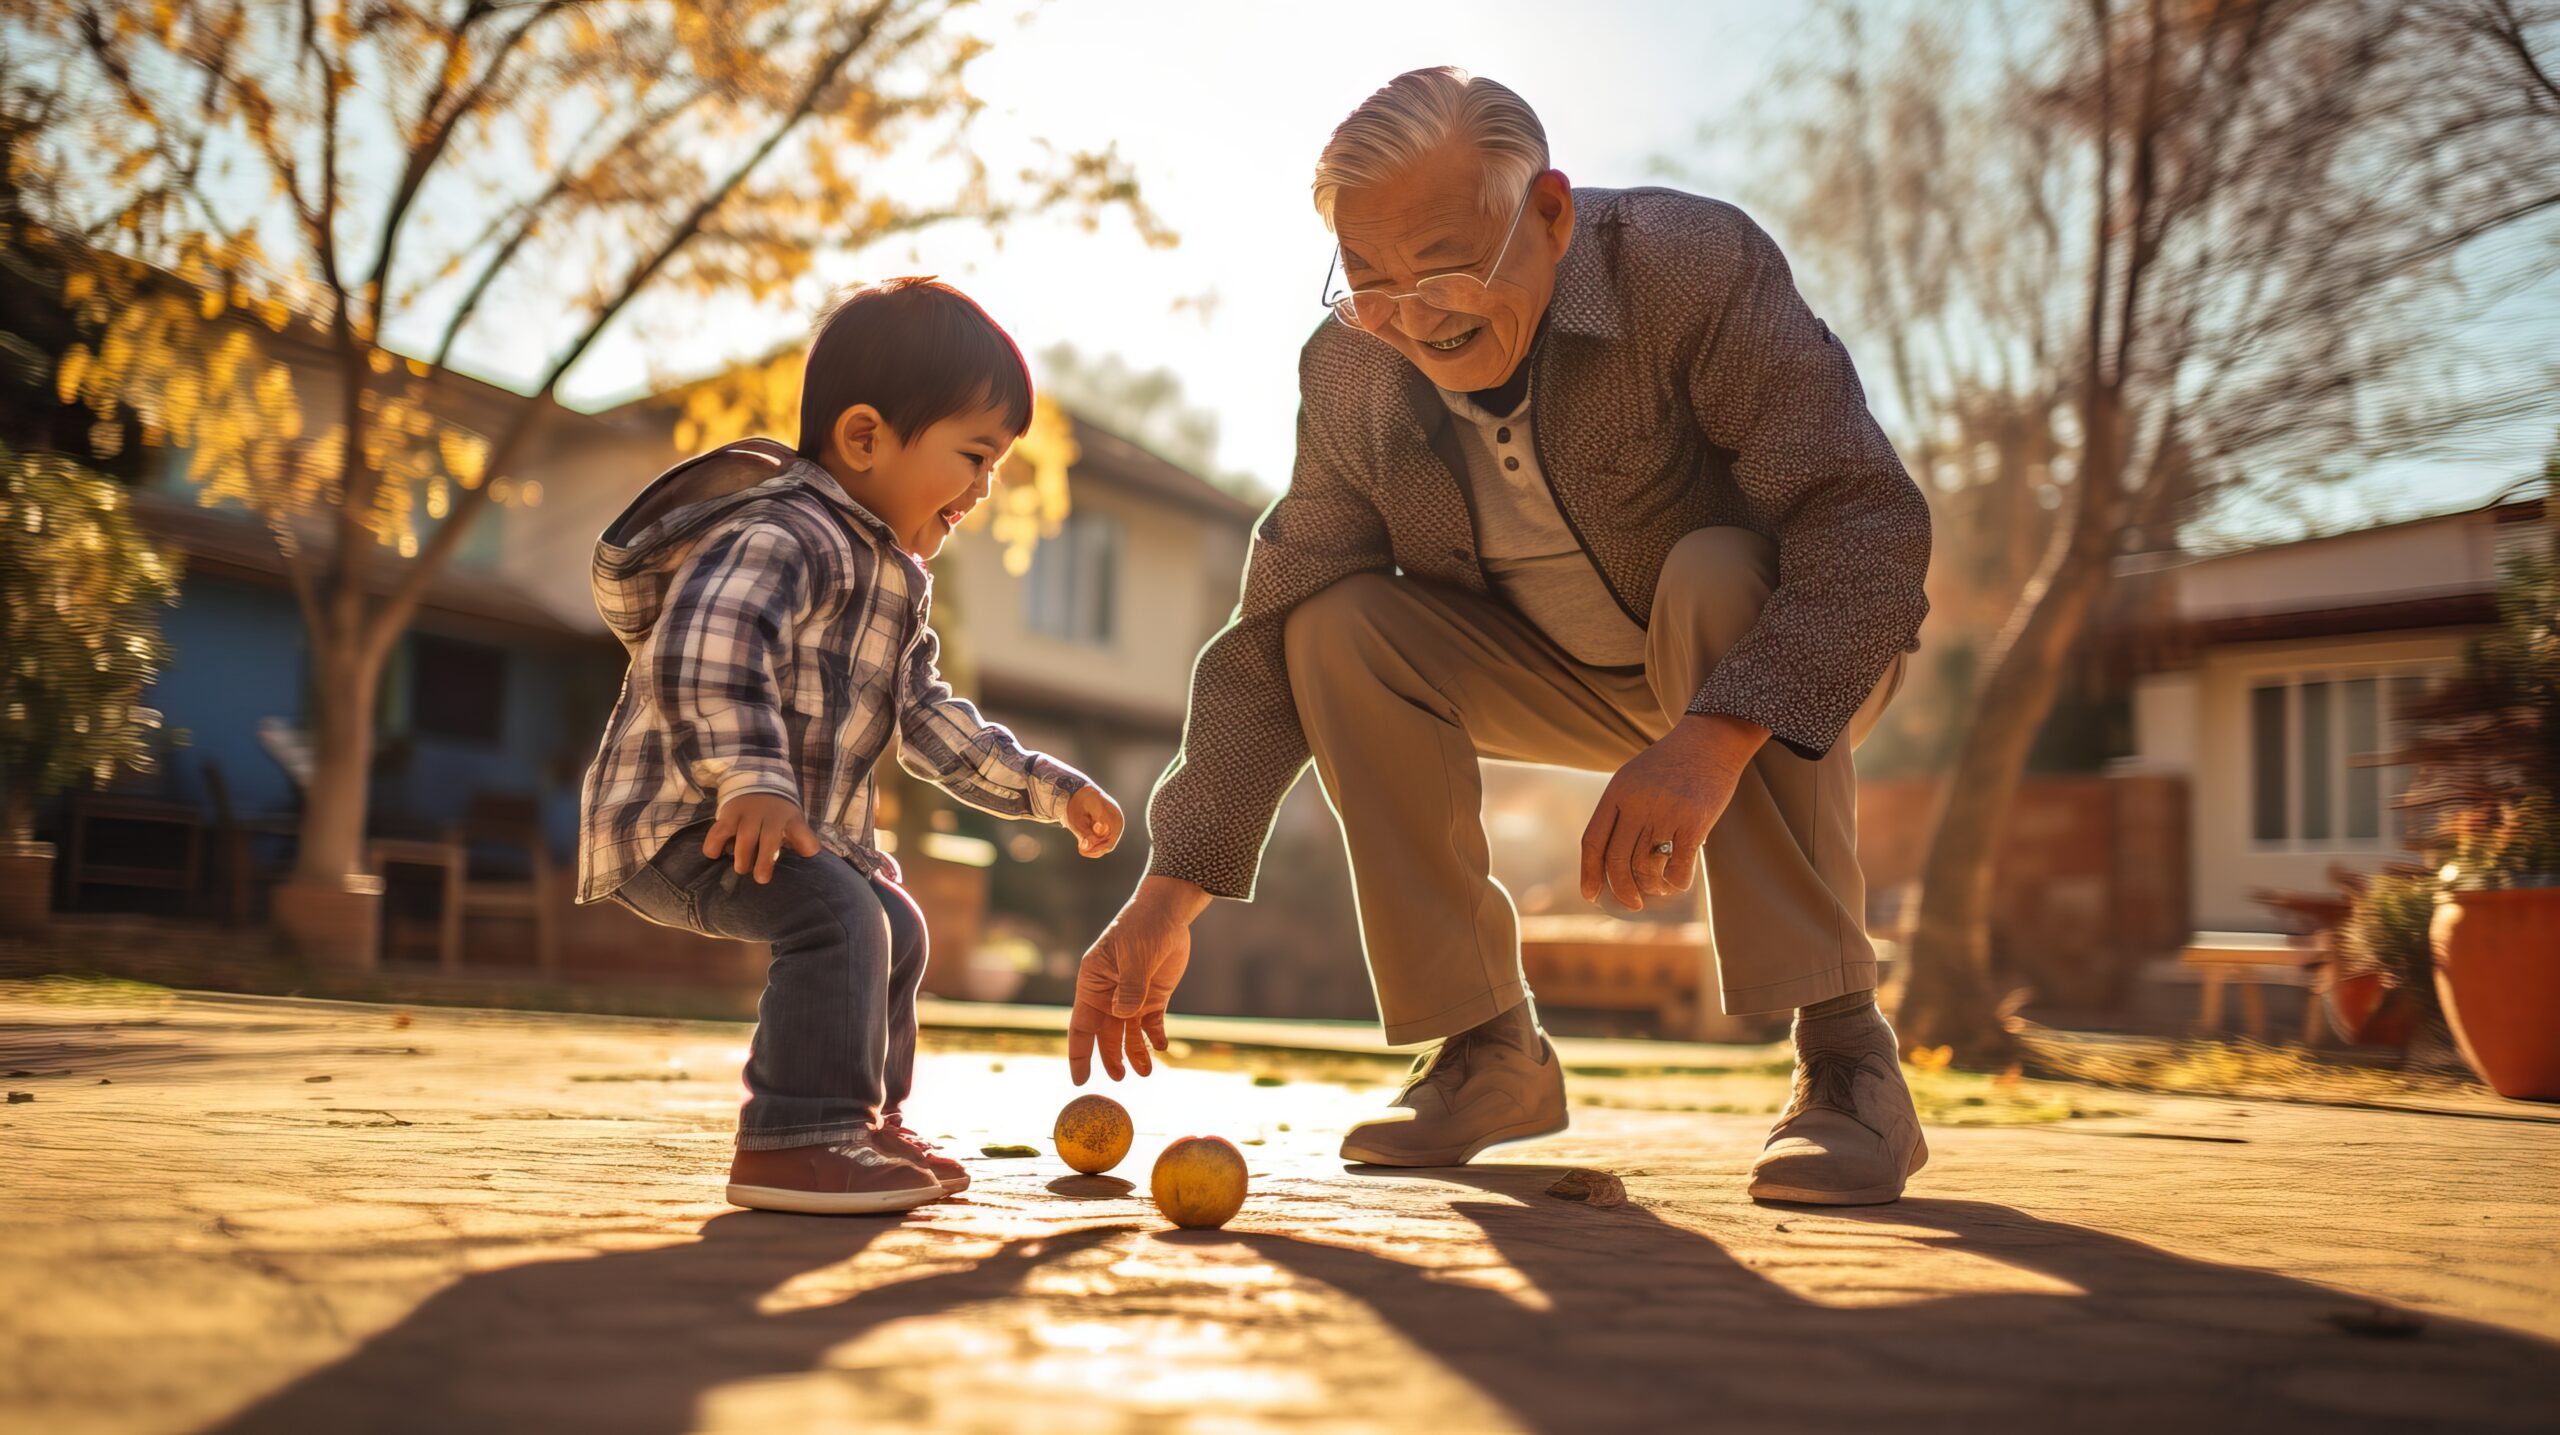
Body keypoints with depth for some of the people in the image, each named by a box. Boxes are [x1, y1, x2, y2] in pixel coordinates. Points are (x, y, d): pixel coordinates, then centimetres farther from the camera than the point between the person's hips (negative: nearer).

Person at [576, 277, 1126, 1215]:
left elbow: (926, 719, 21)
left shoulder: (895, 578, 14)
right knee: (837, 917, -29)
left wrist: (1047, 788, 18)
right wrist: (752, 783, -45)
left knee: (893, 931, 21)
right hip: (688, 821, -11)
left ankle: (864, 1123, 35)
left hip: (803, 827, 11)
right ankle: (793, 1139, -22)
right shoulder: (784, 536, -20)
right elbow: (699, 654, -37)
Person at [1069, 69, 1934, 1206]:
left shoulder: (1697, 264, -27)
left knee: (1716, 577, -36)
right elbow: (1271, 635, -12)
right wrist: (1167, 899, -19)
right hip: (1585, 685, 4)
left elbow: (1870, 528, -34)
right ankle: (1487, 1051, -9)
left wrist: (1717, 736, -49)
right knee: (1341, 628, -18)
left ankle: (1845, 1056, -27)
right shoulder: (1349, 370, -14)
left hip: (1778, 666, -3)